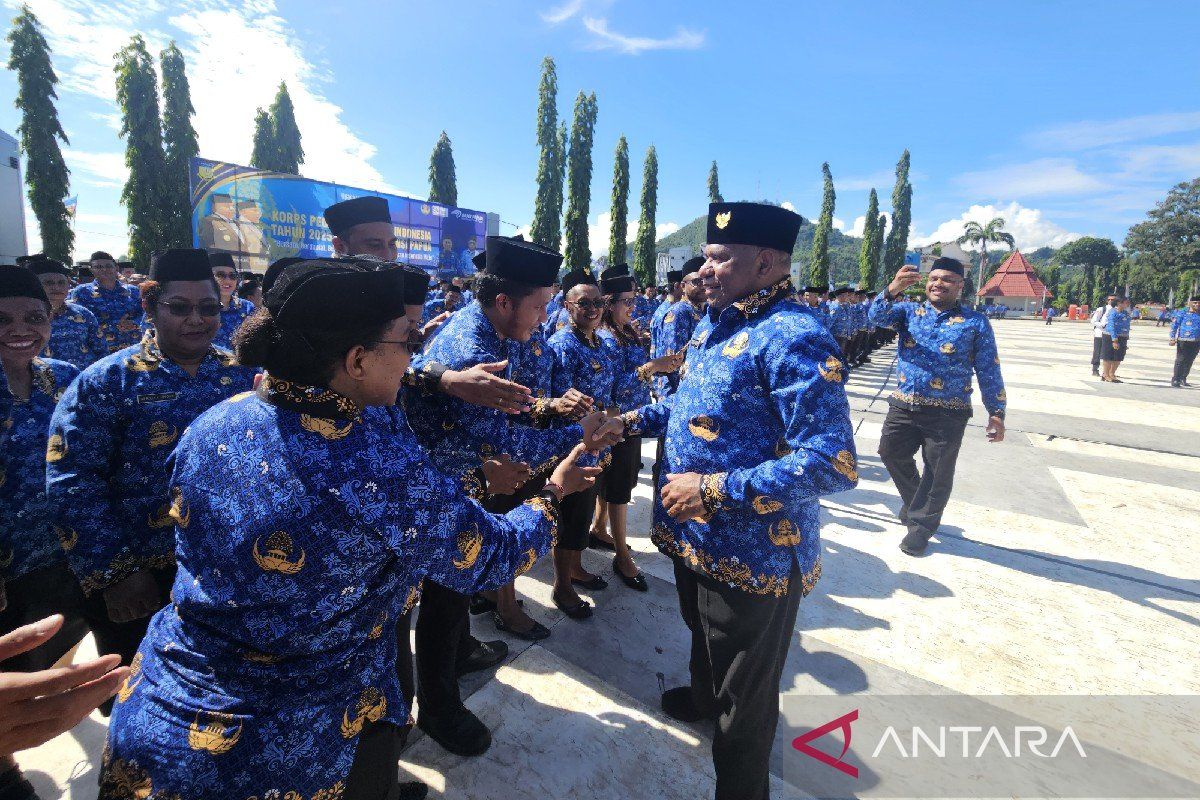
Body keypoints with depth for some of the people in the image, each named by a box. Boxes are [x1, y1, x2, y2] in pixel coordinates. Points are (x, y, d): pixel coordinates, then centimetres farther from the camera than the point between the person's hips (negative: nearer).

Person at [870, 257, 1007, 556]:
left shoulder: (975, 322, 2)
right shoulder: (910, 311, 8)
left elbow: (989, 371, 2)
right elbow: (878, 316, -12)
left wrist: (996, 411, -4)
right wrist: (893, 290, -32)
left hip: (948, 413, -3)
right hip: (903, 405, 3)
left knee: (938, 472, 5)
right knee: (891, 453, 13)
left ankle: (921, 524, 23)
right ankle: (914, 500, 39)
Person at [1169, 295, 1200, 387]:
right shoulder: (1183, 312, -4)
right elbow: (1174, 325, -5)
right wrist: (1173, 338, -11)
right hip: (1183, 341, -5)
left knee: (1189, 362, 12)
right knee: (1180, 361, -6)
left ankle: (1183, 379, 23)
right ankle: (1175, 380, -3)